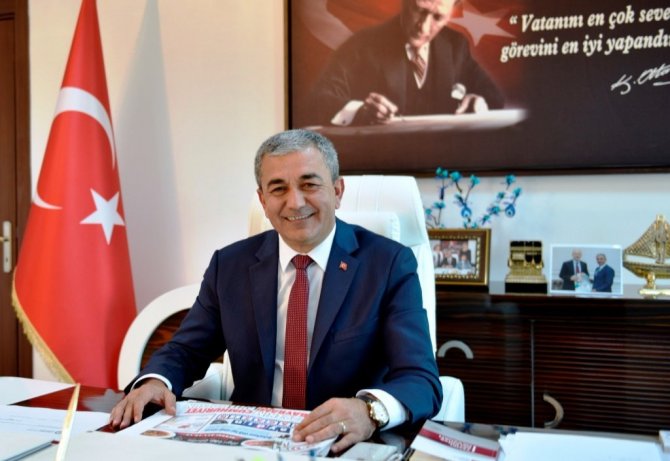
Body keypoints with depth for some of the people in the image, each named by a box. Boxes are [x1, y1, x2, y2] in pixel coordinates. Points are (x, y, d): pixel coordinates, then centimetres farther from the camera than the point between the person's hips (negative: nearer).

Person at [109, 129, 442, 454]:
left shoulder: (390, 264, -6)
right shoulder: (230, 265, 5)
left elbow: (422, 380, -14)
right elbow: (186, 351, 10)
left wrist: (369, 409, -35)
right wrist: (154, 382, -13)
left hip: (348, 445, -1)